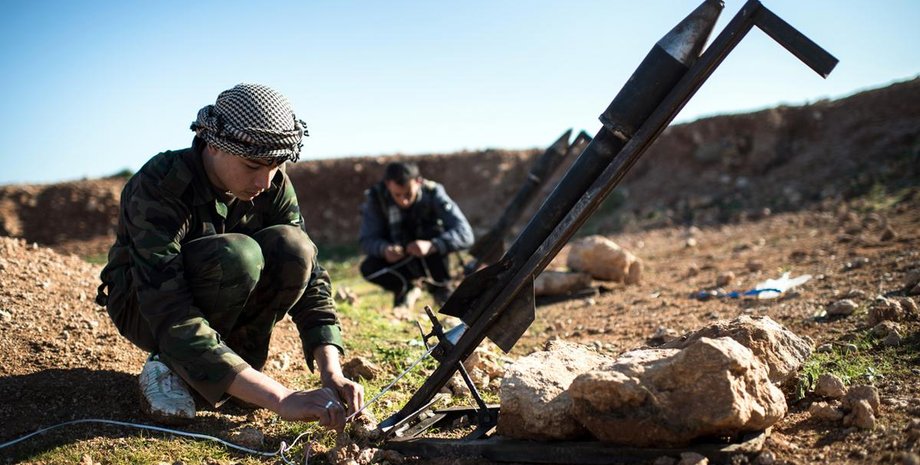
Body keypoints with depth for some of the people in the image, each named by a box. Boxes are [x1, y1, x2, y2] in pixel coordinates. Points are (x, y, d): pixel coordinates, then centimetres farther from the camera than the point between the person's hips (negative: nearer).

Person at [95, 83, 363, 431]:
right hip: (143, 307, -4)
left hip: (220, 305, 5)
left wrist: (331, 373, -34)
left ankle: (239, 360, -10)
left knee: (293, 246, -26)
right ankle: (168, 367, -14)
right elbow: (170, 319, -41)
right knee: (236, 256, -36)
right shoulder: (157, 188, -32)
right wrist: (280, 399, -48)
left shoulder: (275, 186, -16)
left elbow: (308, 276, -17)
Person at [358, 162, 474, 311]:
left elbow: (465, 234, -32)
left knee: (436, 233, -31)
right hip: (399, 262, 1)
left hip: (431, 260, -1)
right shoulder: (375, 197, -20)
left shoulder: (433, 193, -24)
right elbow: (367, 240, -20)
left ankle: (441, 289, -7)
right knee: (368, 268, -27)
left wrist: (431, 246, -49)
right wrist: (384, 249, -43)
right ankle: (405, 289, 4)